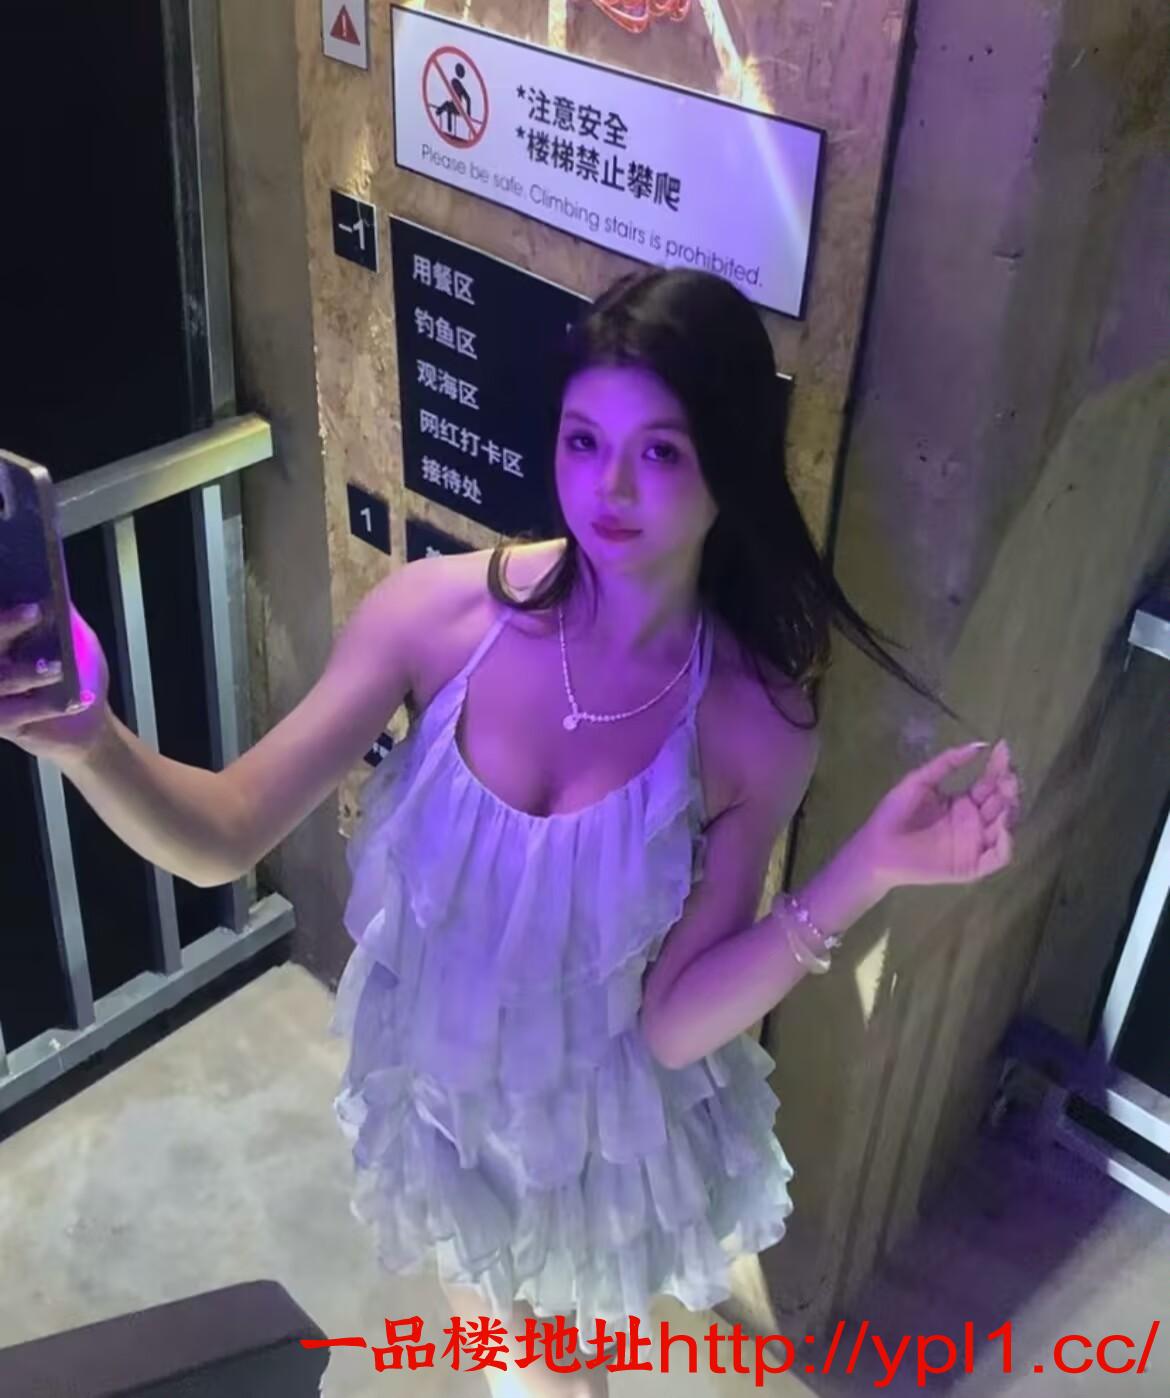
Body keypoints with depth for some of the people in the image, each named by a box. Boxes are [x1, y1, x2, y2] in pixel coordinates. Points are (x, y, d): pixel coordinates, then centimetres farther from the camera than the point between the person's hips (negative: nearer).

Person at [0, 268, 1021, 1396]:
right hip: (437, 1081, 2)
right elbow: (219, 839, -23)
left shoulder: (757, 724, -25)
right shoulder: (439, 610, -24)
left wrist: (864, 873, -35)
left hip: (609, 1122, -1)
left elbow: (677, 1023, -22)